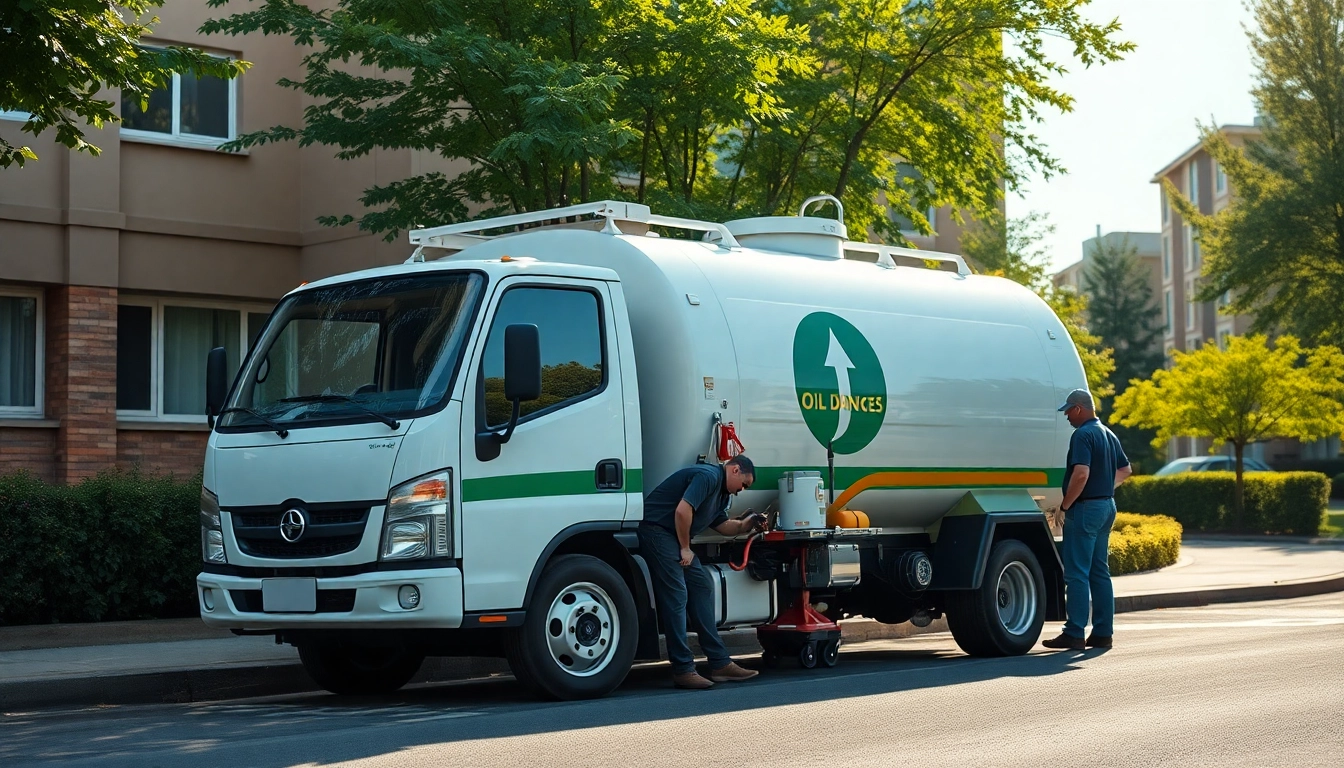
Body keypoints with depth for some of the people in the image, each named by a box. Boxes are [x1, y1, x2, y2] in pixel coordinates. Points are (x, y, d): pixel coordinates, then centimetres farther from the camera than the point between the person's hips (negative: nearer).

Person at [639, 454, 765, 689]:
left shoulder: (722, 493, 20)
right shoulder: (709, 476, -15)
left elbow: (722, 525, 27)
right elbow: (682, 511, -24)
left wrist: (743, 525, 8)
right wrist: (685, 548, -13)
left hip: (675, 537, 11)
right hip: (658, 531, -11)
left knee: (702, 588, 9)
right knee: (676, 596, -12)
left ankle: (720, 663, 11)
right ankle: (683, 670, -9)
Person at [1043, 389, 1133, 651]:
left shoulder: (1083, 435, -15)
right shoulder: (1108, 434, 14)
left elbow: (1081, 474, -25)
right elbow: (1125, 470, 25)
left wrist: (1065, 504, -14)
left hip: (1085, 508, -9)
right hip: (1107, 506, 9)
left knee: (1077, 573, -7)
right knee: (1099, 572, 12)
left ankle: (1074, 634, -8)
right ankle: (1103, 632, 13)